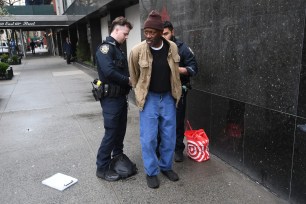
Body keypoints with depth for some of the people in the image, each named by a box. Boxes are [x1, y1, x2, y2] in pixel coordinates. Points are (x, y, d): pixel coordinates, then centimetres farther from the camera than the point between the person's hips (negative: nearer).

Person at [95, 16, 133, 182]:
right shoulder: (105, 48, -14)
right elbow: (109, 72, -27)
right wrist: (128, 80, -16)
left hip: (121, 97, 9)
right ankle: (102, 168, 11)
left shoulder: (118, 49, 15)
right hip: (110, 98, -9)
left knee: (120, 130, 17)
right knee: (111, 133, -2)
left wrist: (131, 79, -3)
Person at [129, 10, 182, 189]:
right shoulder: (137, 51, -15)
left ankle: (166, 166, 32)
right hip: (149, 98, -2)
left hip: (168, 97, 3)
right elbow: (134, 75, 2)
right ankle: (151, 172, 21)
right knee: (149, 137, 2)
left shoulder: (172, 48, -7)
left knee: (169, 136, 12)